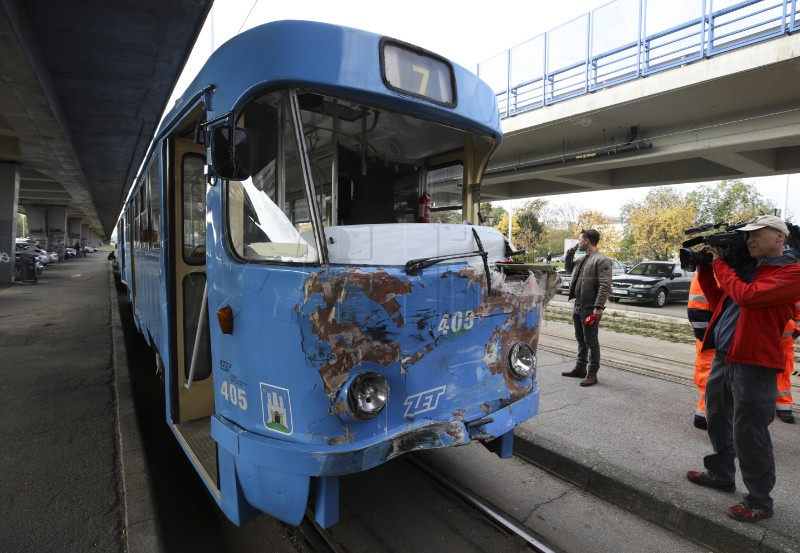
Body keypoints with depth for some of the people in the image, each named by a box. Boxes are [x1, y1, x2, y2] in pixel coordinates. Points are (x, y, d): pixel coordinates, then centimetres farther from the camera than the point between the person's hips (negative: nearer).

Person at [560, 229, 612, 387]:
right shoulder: (582, 259, 13)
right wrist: (570, 252, 15)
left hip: (590, 308, -9)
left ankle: (592, 374, 9)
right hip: (577, 306, 9)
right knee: (580, 339, 17)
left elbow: (605, 285, -21)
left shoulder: (601, 260, -14)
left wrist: (598, 306, -26)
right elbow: (568, 267, 30)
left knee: (591, 341, 0)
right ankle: (580, 368, 28)